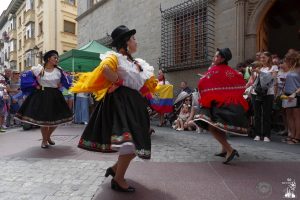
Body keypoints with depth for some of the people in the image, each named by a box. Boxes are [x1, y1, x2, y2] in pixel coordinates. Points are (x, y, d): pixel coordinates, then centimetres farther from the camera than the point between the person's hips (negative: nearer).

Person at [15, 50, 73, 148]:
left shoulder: (59, 71, 2)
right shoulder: (38, 69, -3)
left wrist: (60, 85, -2)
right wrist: (35, 85, -3)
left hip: (55, 96, 3)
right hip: (42, 96, -2)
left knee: (56, 119, 5)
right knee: (43, 119, 2)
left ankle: (48, 137, 32)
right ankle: (44, 140, 24)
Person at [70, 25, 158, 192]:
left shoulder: (138, 63, 19)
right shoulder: (115, 56, -4)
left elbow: (150, 82, 25)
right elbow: (105, 68, -28)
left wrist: (143, 90, 5)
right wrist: (119, 82, -16)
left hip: (135, 103, 9)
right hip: (120, 101, -9)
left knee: (137, 141, 10)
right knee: (130, 141, -18)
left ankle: (115, 168, 28)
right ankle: (118, 179, 1)